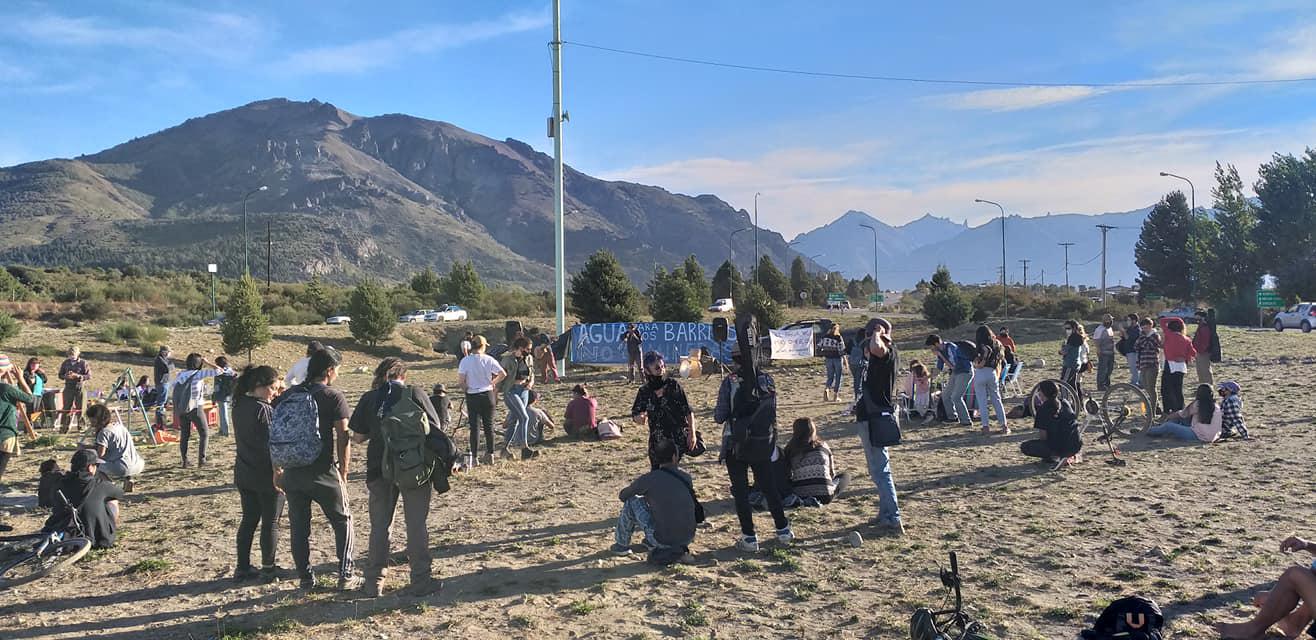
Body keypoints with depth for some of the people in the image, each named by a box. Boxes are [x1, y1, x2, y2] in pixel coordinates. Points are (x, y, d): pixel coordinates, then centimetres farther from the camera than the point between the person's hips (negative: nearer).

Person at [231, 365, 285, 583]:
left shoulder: (239, 406, 5)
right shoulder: (264, 410, -20)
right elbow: (272, 444, -21)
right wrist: (278, 471, -16)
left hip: (244, 475, 7)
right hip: (266, 476, -7)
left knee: (248, 520, 16)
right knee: (270, 523, 5)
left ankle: (242, 568, 22)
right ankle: (268, 569, 13)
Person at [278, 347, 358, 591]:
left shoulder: (288, 395, 6)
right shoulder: (333, 397, -8)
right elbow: (343, 438, -12)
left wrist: (277, 469, 15)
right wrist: (343, 472, -3)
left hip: (293, 472, 4)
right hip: (324, 472, -4)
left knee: (299, 525, 13)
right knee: (342, 522, 10)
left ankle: (305, 578, 18)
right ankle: (345, 576, 8)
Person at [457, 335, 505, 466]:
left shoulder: (466, 361, -9)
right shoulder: (489, 359, -5)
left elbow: (460, 381, -16)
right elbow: (503, 374, -9)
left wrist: (465, 389, 4)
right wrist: (492, 383, 7)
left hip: (472, 396, -1)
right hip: (488, 394, 1)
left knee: (475, 426, 3)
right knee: (489, 425, 11)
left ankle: (474, 456, 1)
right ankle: (490, 455, 14)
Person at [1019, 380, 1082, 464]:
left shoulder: (1043, 409, -7)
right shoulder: (1065, 403, 10)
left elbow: (1044, 437, -8)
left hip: (1061, 448, -6)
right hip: (1077, 446, 6)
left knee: (1024, 446, 4)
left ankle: (1051, 455, -9)